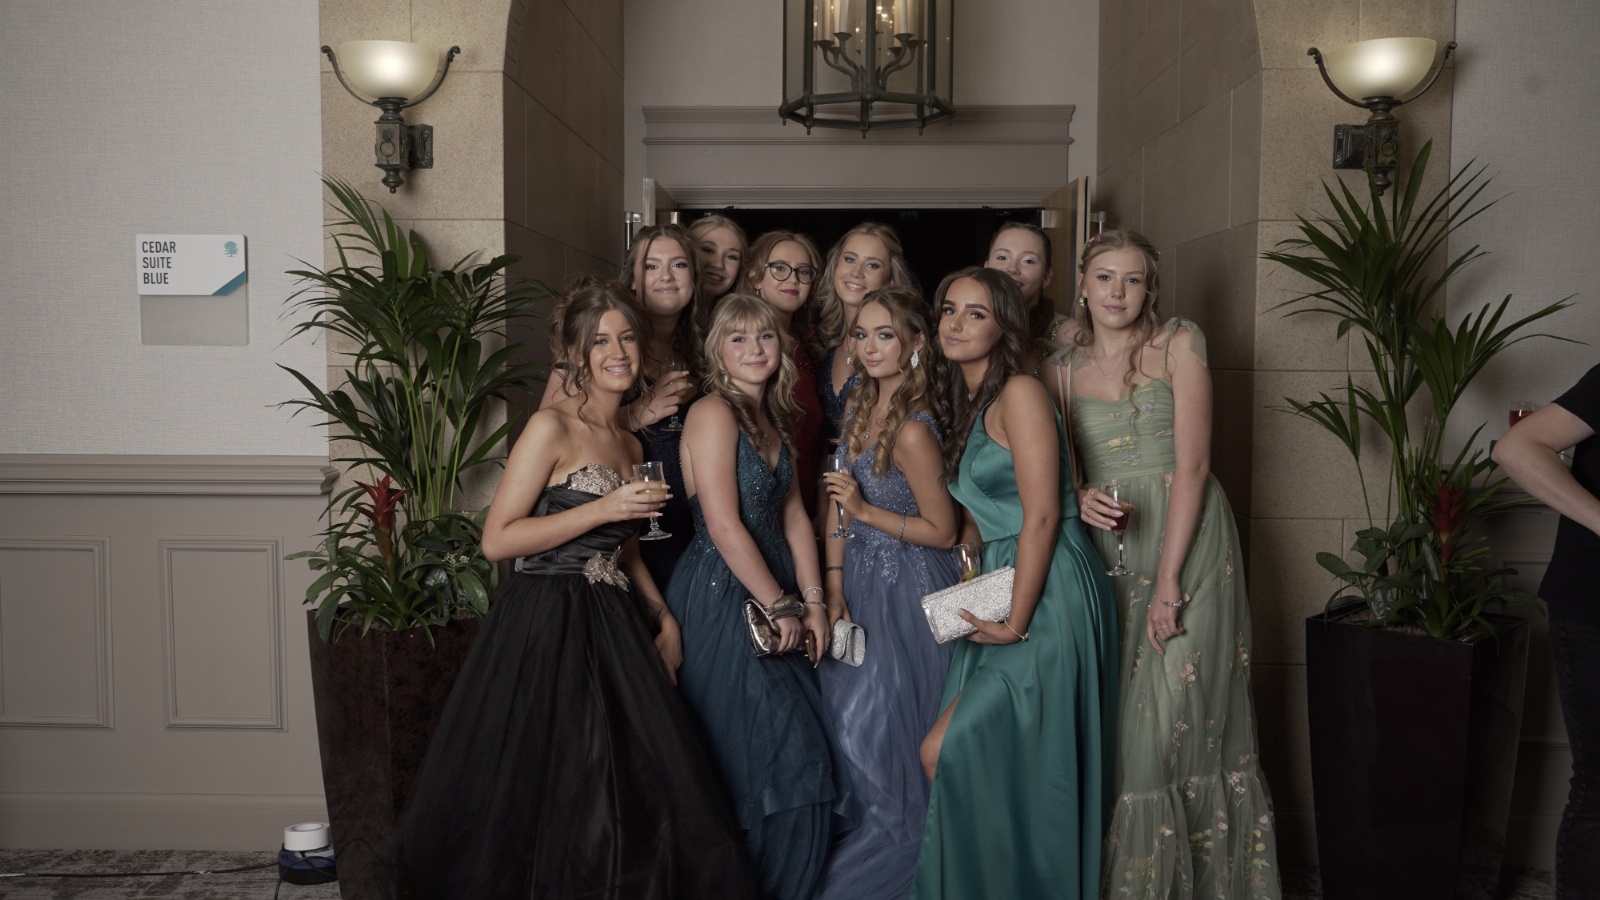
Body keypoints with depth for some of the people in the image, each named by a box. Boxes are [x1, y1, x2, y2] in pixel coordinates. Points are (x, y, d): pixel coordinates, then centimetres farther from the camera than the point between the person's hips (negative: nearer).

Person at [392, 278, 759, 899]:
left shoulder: (630, 445, 15)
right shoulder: (551, 427, -8)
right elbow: (496, 540, -14)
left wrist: (663, 617, 11)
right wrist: (602, 508, -17)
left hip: (612, 628, 7)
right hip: (546, 630, -7)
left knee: (636, 796, 8)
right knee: (551, 798, -1)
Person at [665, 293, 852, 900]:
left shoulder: (774, 418, 13)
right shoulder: (714, 413, -14)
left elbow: (794, 517, 11)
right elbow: (724, 526, -19)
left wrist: (812, 600, 1)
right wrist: (780, 605, -14)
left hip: (771, 594, 8)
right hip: (721, 598, -8)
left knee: (800, 754, 10)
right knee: (747, 762, -1)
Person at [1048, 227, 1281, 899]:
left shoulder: (1179, 343, 0)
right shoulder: (1062, 368, 11)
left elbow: (1193, 463, -8)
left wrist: (1168, 580, -14)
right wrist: (1081, 499, -10)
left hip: (1187, 539, -3)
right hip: (1107, 549, 3)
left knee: (1177, 716, -4)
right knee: (1118, 722, 4)